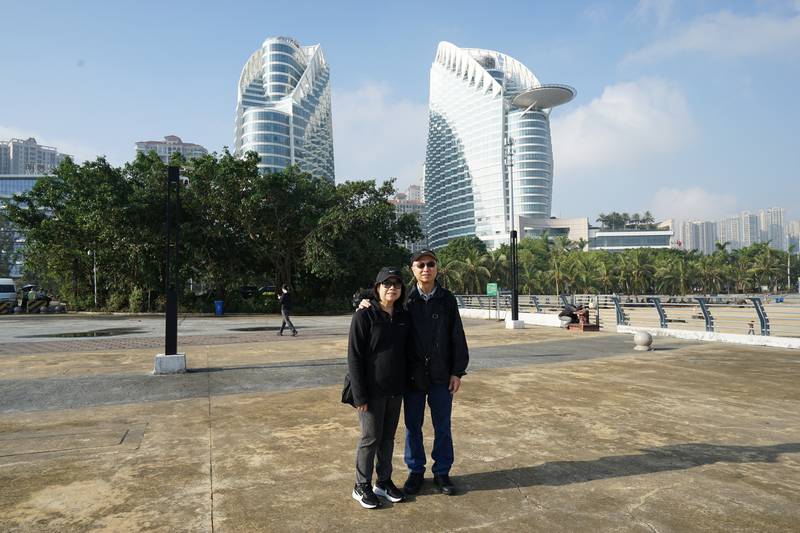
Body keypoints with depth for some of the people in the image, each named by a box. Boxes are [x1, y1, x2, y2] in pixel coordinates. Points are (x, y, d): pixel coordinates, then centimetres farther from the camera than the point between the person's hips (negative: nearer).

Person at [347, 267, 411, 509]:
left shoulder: (404, 318, 4)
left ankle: (384, 481, 30)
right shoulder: (364, 316, -12)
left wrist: (406, 385, 5)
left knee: (389, 437, 14)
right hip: (372, 391, -5)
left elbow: (406, 352, 11)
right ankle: (362, 486, 21)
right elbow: (354, 358, -13)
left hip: (396, 390, 5)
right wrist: (360, 395, -15)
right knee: (371, 437, 4)